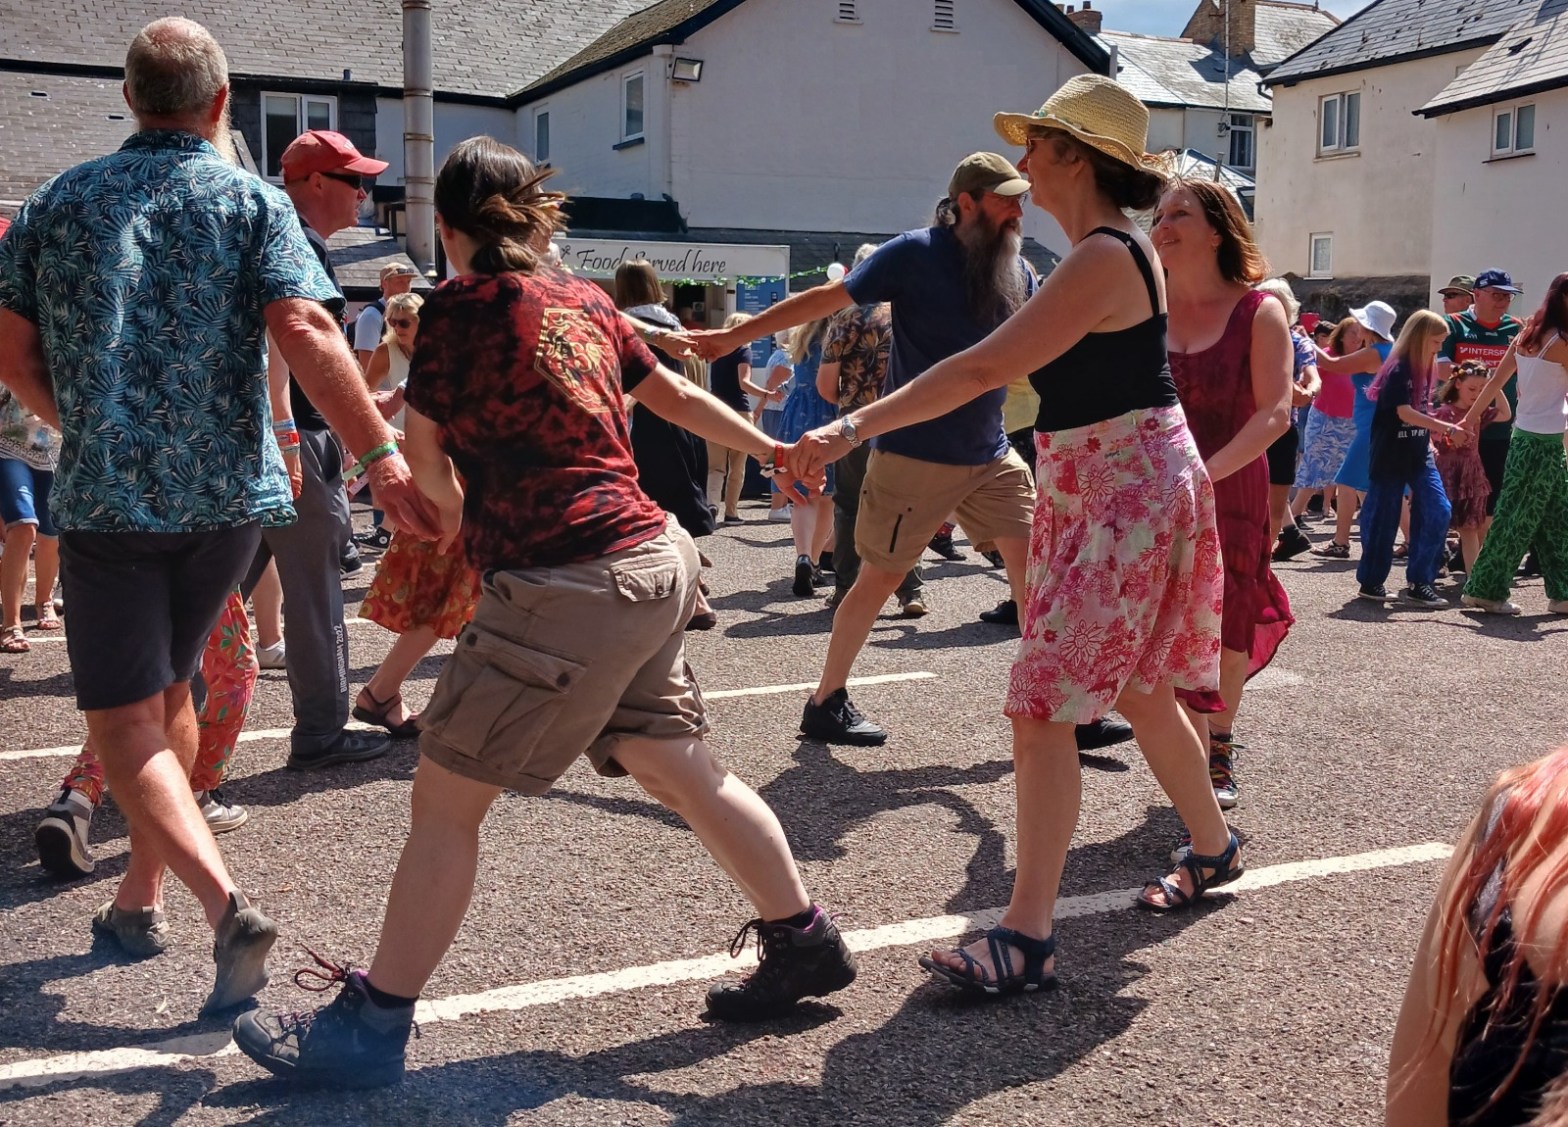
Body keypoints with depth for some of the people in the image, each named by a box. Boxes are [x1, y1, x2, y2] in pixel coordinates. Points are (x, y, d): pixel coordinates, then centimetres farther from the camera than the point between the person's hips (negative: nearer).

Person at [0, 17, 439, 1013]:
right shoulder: (252, 201, 0)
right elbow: (306, 332, -16)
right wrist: (386, 457, -17)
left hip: (105, 495, -1)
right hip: (226, 492, 2)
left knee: (127, 721, -1)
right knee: (168, 689, 20)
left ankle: (225, 902, -21)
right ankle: (142, 893, 30)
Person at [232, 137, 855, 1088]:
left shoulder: (460, 306, -8)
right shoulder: (585, 301, 12)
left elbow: (424, 450, 0)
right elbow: (676, 395, 23)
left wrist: (455, 512, 23)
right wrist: (771, 449, 39)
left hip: (565, 587, -8)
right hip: (653, 561, 8)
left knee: (446, 796, 1)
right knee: (680, 769, 19)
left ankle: (372, 1026, 10)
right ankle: (805, 942, 31)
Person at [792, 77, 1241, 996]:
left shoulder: (1104, 257, -19)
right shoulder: (1118, 251, 12)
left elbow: (983, 370, -24)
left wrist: (855, 428, -24)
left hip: (1129, 497, -10)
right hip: (1095, 497, 10)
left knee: (1044, 705, -13)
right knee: (1137, 691, 22)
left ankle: (1027, 939, -10)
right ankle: (1214, 846, 42)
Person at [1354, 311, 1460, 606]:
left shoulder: (1423, 370, 10)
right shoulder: (1398, 371, -14)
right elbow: (1405, 413, -22)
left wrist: (1431, 440, 6)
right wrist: (1449, 429, -25)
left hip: (1419, 455, 7)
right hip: (1391, 456, -7)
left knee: (1438, 511, -4)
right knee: (1384, 517, 0)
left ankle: (1419, 583, 0)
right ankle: (1371, 582, 14)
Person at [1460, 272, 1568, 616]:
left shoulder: (1526, 336, 8)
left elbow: (1495, 381, 9)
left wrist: (1469, 418, 13)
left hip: (1525, 435, 8)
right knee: (1518, 520, -1)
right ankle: (1484, 590, 4)